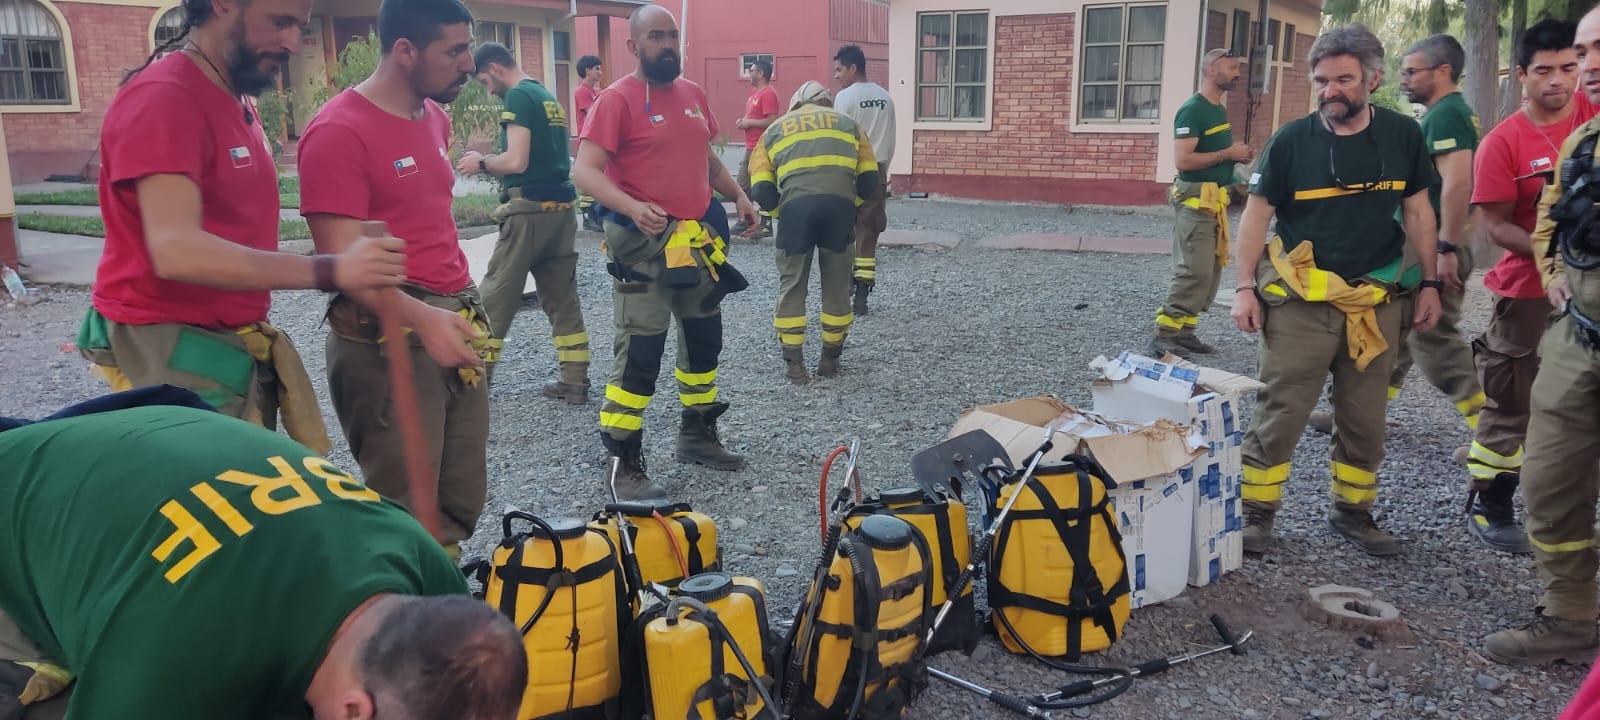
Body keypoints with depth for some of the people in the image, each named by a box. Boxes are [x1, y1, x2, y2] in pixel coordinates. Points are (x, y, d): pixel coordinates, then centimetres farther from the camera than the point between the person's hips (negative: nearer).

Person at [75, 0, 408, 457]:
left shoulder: (238, 101, 12)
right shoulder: (162, 97, -17)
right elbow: (176, 250, -29)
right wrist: (328, 271, -35)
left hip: (239, 345, 8)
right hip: (173, 352, -8)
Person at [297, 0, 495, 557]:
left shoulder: (436, 117, 13)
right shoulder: (339, 131, -13)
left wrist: (464, 307, 17)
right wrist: (420, 317, -31)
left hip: (454, 326, 8)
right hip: (389, 337, -8)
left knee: (462, 501, 14)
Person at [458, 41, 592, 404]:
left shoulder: (518, 97, -9)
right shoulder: (549, 97, 18)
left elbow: (517, 161, -18)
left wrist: (481, 163, 0)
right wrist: (490, 163, 18)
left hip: (529, 209, -8)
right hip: (561, 208, 8)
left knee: (495, 296, 2)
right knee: (562, 298, 10)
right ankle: (575, 381, 11)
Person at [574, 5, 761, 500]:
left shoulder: (693, 94, 10)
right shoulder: (618, 99, -11)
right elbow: (585, 171, -19)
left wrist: (737, 195, 6)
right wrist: (632, 207, -34)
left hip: (698, 240, 8)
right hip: (646, 243, -8)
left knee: (704, 340, 19)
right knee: (639, 355, -6)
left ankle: (698, 434, 36)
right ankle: (626, 465, 4)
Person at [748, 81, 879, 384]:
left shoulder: (774, 129, 27)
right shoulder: (847, 123, 28)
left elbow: (762, 191, 12)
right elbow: (869, 180, 18)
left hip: (796, 205, 0)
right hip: (839, 203, 1)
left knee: (792, 284, 13)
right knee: (837, 285, 16)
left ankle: (794, 363, 12)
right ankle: (830, 358, 25)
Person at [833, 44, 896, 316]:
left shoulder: (845, 97, -8)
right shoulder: (885, 97, 8)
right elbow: (890, 142, 10)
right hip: (876, 172, 5)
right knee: (868, 235, 6)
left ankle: (844, 290, 7)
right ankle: (861, 296, 5)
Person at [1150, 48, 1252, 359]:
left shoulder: (1219, 109, 16)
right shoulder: (1192, 110, -13)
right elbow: (1184, 160, -22)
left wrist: (1237, 155, 7)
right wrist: (1228, 153, -16)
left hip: (1216, 200, 10)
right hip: (1195, 200, -10)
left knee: (1212, 271, 10)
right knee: (1194, 272, -13)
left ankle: (1184, 331, 16)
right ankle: (1164, 336, -8)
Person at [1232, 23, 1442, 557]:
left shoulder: (1402, 135, 2)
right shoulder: (1291, 141, -6)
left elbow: (1417, 211, 10)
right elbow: (1256, 215, -3)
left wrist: (1429, 283, 7)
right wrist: (1244, 288, -8)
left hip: (1377, 302, 3)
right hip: (1301, 300, -3)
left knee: (1365, 418, 12)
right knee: (1279, 413, -1)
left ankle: (1353, 511, 27)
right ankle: (1256, 511, 10)